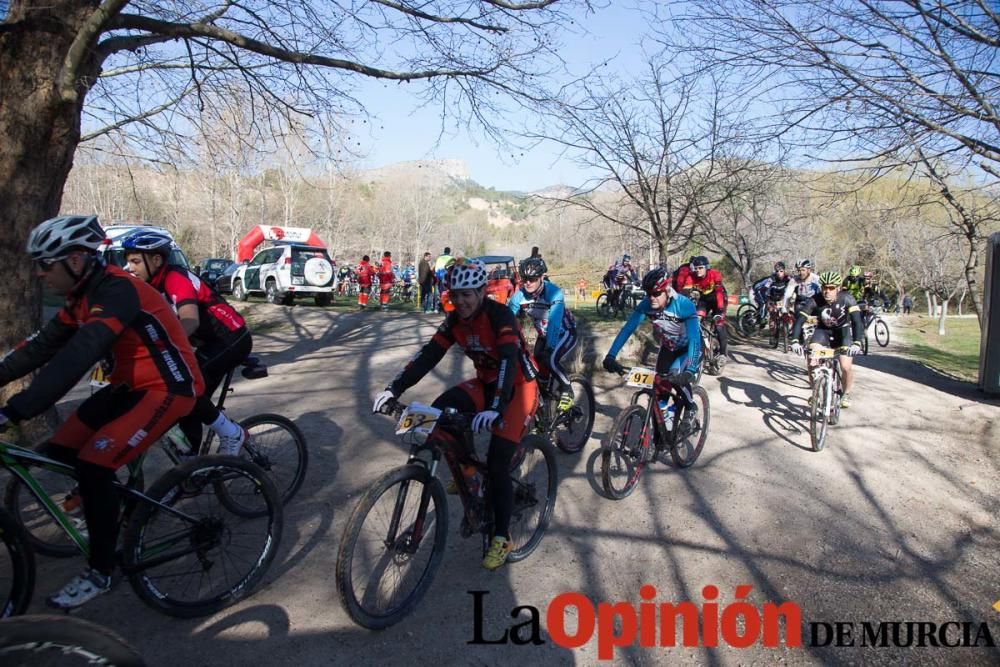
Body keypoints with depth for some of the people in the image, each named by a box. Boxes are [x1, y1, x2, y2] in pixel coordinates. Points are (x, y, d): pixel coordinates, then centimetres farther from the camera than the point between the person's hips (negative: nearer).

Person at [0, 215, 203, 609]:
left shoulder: (115, 291, -24)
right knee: (59, 452, 5)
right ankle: (103, 511, 31)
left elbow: (75, 359, -35)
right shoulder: (84, 295, 6)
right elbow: (42, 346, 8)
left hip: (167, 388, -9)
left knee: (93, 465, -17)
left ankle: (100, 572, 1)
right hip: (131, 384, 9)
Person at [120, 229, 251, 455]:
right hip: (211, 342, 9)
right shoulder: (151, 284, 6)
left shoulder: (175, 278, -21)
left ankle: (232, 433, -4)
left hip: (233, 340, -9)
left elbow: (190, 321, -37)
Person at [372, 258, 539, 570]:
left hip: (519, 387, -6)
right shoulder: (455, 319, -7)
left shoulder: (500, 315, -25)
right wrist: (395, 388, -26)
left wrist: (495, 409, -52)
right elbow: (429, 354, -13)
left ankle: (502, 538, 4)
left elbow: (508, 361, -38)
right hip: (486, 383, 6)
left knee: (497, 463, -13)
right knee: (440, 412, -19)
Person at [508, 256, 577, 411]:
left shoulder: (553, 292, -33)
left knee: (550, 360, -25)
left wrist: (550, 348, -51)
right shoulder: (520, 295, -19)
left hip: (565, 332, -6)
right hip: (544, 334, 6)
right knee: (538, 363, -1)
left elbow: (554, 323, -42)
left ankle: (567, 391, -2)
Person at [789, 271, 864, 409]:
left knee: (846, 367, -16)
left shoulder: (846, 299, -27)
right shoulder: (814, 301, -25)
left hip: (842, 331, -1)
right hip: (823, 330, 1)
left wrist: (857, 343, -48)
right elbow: (799, 320, -29)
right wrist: (795, 341, -43)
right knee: (812, 362, -20)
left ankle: (846, 394, 14)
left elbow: (857, 321, -34)